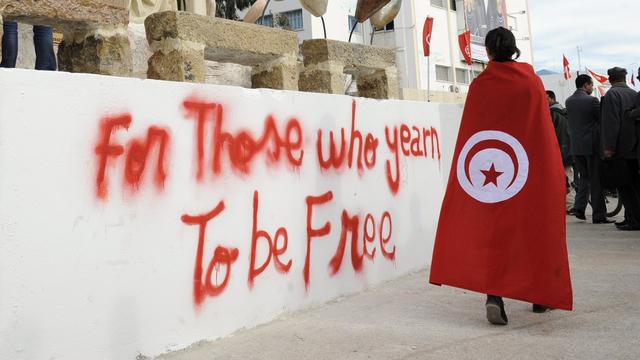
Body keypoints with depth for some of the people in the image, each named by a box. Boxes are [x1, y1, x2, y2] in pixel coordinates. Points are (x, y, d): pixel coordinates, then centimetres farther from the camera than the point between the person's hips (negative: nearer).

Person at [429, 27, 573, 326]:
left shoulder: (479, 86, -1)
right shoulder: (532, 82, -2)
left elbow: (471, 132, 0)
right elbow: (544, 131, 0)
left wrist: (479, 164, 10)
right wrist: (553, 171, 8)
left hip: (492, 168, 0)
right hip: (532, 169, 0)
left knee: (493, 231, 3)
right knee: (535, 228, 13)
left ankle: (494, 295, -13)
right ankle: (542, 293, 24)